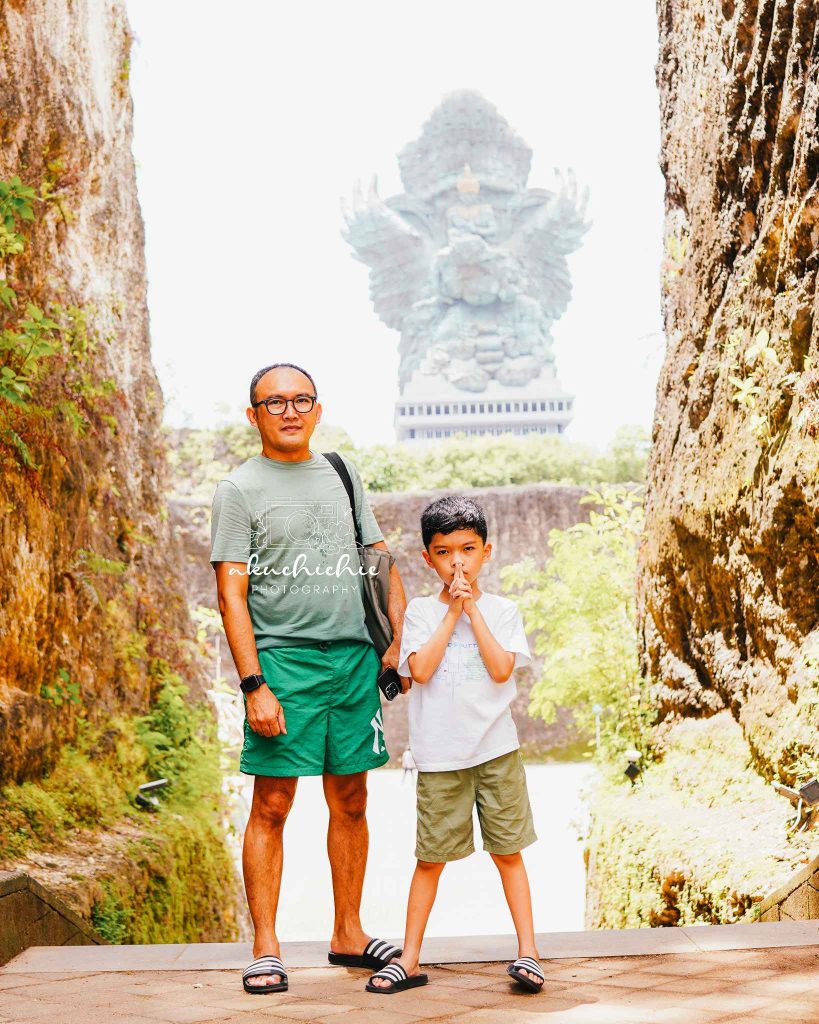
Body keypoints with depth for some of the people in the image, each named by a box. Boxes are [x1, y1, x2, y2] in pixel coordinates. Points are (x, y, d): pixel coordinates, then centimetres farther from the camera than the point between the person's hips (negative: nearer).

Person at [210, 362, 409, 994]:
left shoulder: (342, 475, 15)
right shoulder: (240, 489, 0)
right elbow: (232, 592, -6)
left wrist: (402, 640, 7)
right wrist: (254, 684, -14)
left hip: (355, 658, 5)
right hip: (282, 658, -5)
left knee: (350, 801, 10)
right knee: (272, 805, -4)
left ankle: (349, 933, 21)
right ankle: (265, 948, 4)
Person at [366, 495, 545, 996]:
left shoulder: (502, 610, 4)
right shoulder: (421, 611, 3)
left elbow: (501, 669, -11)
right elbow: (421, 669, -12)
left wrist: (473, 610, -9)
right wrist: (453, 612, -10)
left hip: (496, 749, 0)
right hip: (440, 755, 0)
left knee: (508, 851, 6)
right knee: (431, 858, 5)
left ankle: (528, 952, 12)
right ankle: (410, 959, 13)